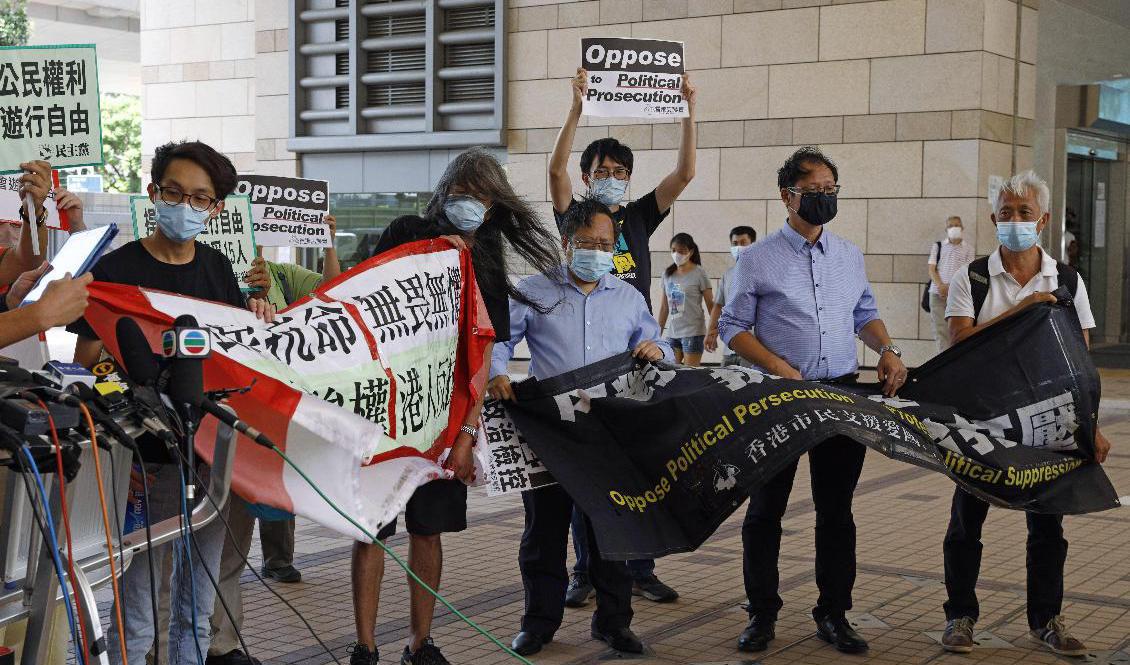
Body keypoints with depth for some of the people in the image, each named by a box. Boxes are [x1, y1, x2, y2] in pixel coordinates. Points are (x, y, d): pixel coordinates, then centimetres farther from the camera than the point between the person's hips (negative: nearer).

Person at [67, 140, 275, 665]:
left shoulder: (218, 269, 11)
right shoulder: (117, 268, -6)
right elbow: (84, 365, -6)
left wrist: (257, 321, 0)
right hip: (149, 458, -5)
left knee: (198, 610, 14)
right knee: (136, 617, -5)